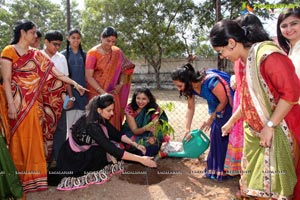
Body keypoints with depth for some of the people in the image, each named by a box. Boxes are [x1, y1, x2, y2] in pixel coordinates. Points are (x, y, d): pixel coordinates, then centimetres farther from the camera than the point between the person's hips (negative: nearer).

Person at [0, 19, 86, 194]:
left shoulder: (37, 54, 12)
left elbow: (56, 73, 9)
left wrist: (75, 84, 5)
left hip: (34, 103, 5)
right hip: (18, 102, -5)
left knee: (35, 138, 7)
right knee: (20, 138, 2)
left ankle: (34, 175, 19)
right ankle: (19, 176, 14)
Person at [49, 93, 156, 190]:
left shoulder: (99, 118, -7)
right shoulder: (91, 125, -32)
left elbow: (116, 134, 2)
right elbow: (112, 149, -34)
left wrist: (135, 144, -8)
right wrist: (140, 159, -33)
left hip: (85, 151, 8)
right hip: (73, 160, -8)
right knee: (108, 150, -21)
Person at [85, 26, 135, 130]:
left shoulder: (117, 52, 5)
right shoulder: (93, 53, -7)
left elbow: (125, 69, 12)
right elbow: (88, 76, -11)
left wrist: (120, 84, -6)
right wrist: (102, 91, -18)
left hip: (113, 93, 3)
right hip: (96, 93, -3)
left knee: (114, 118, 3)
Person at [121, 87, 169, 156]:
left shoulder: (154, 109, -13)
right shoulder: (130, 109, -17)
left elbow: (155, 126, -23)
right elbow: (135, 130, -19)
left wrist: (153, 137, -45)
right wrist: (145, 128, -40)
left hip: (147, 136, 1)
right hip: (132, 134, -1)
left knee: (152, 142, -29)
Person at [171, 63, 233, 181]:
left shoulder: (210, 81, -35)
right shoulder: (190, 87, -14)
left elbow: (224, 101, -21)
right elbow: (190, 108, -2)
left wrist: (211, 119, -13)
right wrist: (187, 129, -5)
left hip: (228, 107, -7)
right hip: (215, 107, 7)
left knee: (224, 137, -7)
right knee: (215, 137, 10)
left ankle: (224, 170, 5)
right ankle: (215, 169, 23)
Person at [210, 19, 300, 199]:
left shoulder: (267, 55, -20)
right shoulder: (246, 60, 9)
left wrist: (269, 126, -20)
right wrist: (231, 121, 22)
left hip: (276, 131, -8)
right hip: (255, 132, 9)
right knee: (256, 183, 16)